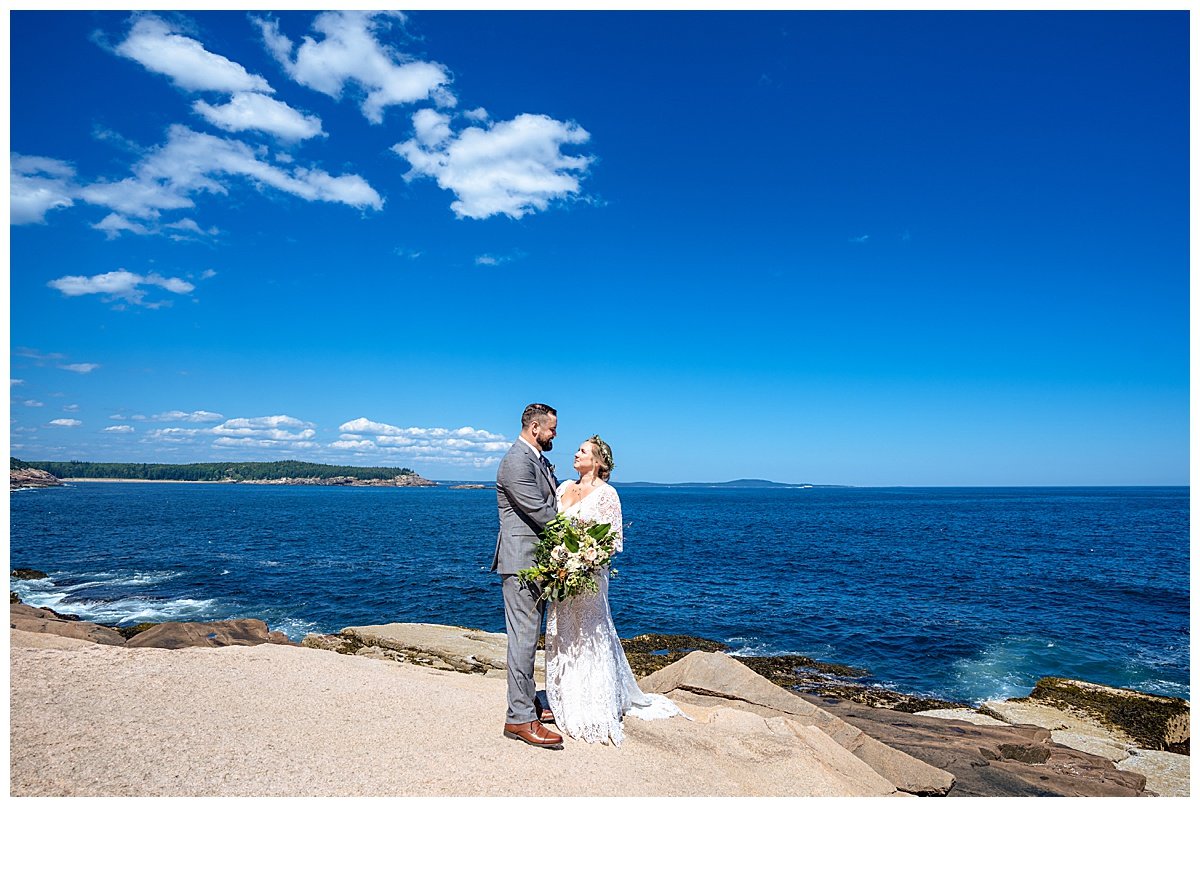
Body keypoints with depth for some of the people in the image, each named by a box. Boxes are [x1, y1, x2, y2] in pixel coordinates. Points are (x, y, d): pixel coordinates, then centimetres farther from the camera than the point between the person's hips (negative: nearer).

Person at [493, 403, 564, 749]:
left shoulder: (539, 461, 16)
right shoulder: (516, 462, -16)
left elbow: (550, 509, 18)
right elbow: (541, 514, -20)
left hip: (537, 562, 10)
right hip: (520, 561, -10)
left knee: (529, 636, 16)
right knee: (524, 637, -6)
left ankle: (527, 702, 28)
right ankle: (520, 718, 0)